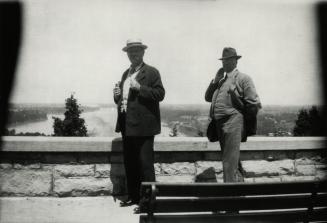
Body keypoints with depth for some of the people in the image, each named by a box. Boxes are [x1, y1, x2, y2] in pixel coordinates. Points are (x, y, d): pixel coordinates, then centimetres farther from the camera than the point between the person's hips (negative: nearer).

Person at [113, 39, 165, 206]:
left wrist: (139, 87, -21)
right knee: (130, 164, 12)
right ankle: (133, 196, 22)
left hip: (143, 126, -7)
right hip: (127, 126, 7)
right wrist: (117, 95, 3)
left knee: (145, 164, -5)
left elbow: (160, 94, -14)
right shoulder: (126, 74, 19)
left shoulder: (151, 72, -3)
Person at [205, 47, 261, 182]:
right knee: (233, 162, 17)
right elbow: (208, 98, 16)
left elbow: (255, 104, -3)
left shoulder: (243, 79, 1)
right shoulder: (221, 80, 23)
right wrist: (215, 81, 5)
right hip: (219, 124, 8)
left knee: (230, 164, -13)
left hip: (233, 122, -7)